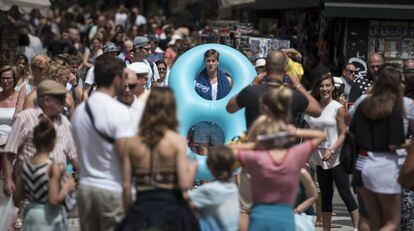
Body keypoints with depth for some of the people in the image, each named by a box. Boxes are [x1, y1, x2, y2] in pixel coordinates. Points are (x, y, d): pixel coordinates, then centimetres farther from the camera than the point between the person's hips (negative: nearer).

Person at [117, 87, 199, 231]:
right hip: (171, 208, -3)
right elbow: (185, 184, -12)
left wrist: (128, 213, 14)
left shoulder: (132, 143, 2)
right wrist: (192, 168, 8)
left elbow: (126, 186, 2)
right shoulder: (177, 140, -6)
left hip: (141, 208, 3)